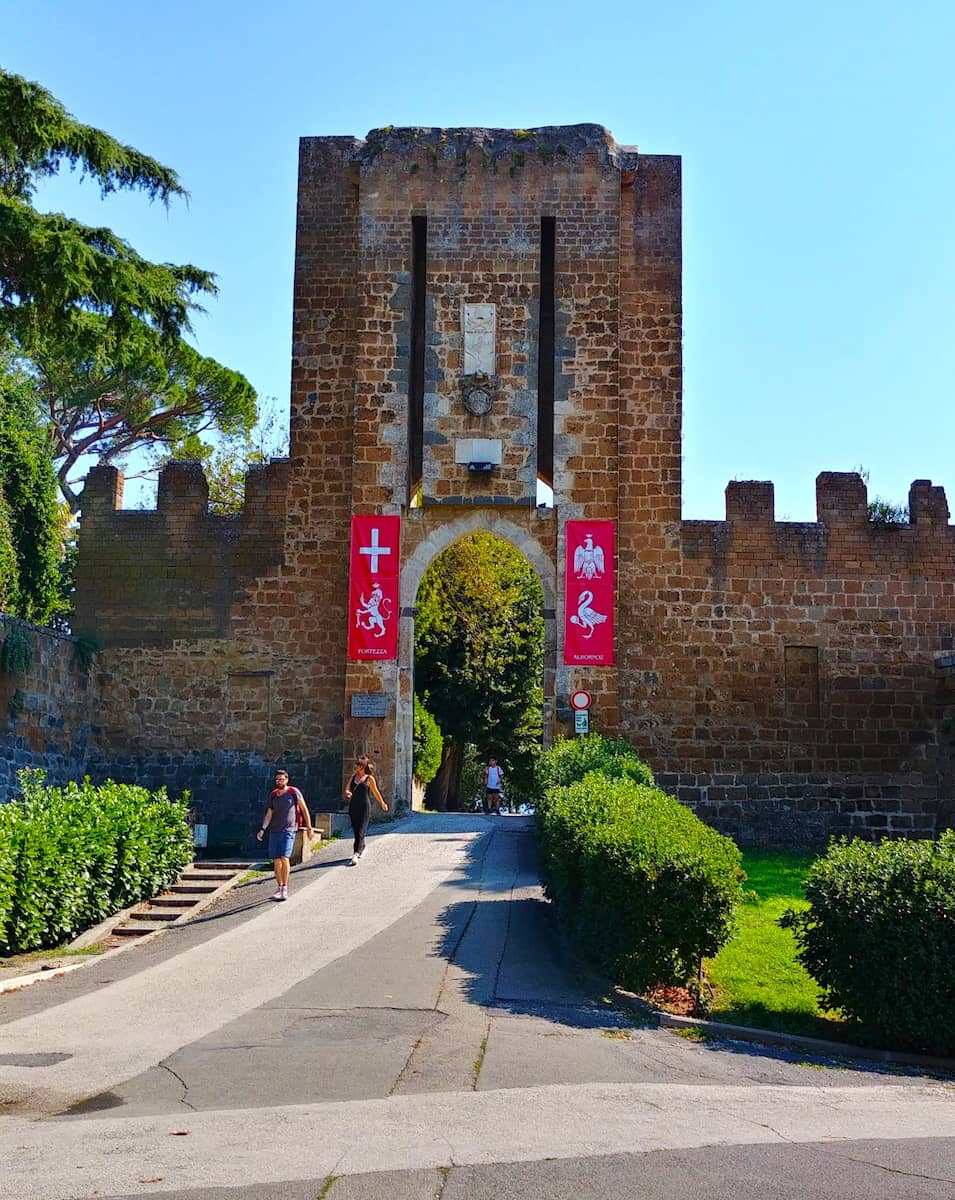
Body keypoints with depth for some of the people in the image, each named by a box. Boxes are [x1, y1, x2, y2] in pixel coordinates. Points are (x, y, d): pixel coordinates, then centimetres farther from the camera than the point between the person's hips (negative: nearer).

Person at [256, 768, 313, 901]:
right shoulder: (273, 795, 10)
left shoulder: (294, 792, -1)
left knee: (285, 858, -16)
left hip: (288, 830, -4)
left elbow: (304, 809, 4)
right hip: (274, 831, 4)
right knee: (276, 860, 3)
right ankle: (279, 887, 13)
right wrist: (263, 829, -4)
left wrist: (309, 828, 5)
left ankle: (285, 888, -12)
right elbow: (269, 814, 10)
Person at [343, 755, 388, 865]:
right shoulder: (353, 776, 12)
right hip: (353, 806, 5)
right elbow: (347, 789, 9)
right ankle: (362, 847, 37)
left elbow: (376, 793, 10)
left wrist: (383, 804, 21)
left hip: (364, 807, -5)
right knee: (355, 830, 13)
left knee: (360, 831, -12)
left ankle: (356, 854, -20)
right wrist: (347, 793, -15)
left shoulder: (369, 778, -1)